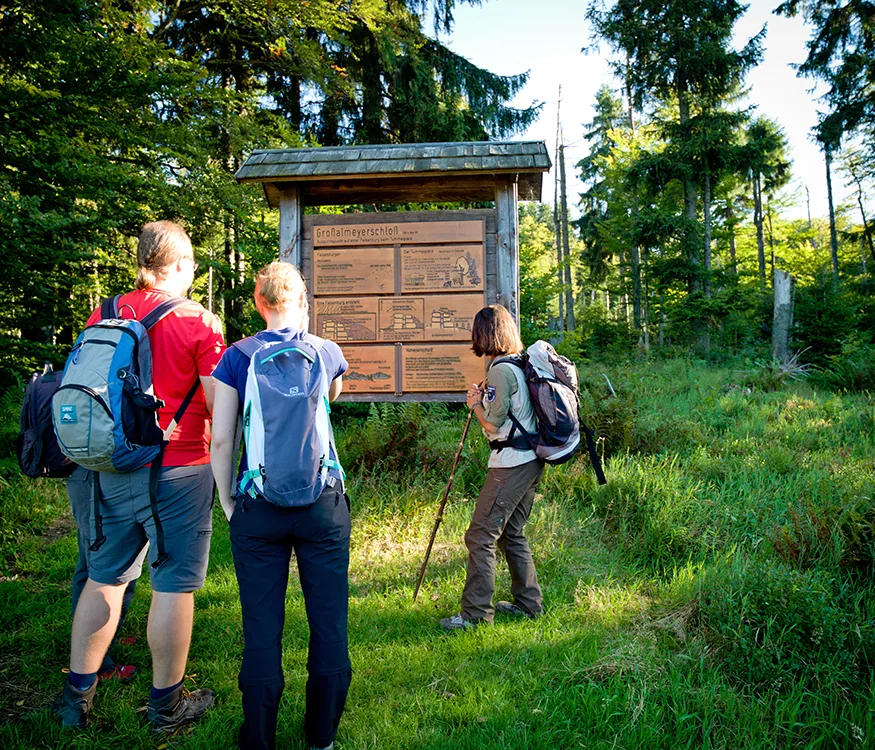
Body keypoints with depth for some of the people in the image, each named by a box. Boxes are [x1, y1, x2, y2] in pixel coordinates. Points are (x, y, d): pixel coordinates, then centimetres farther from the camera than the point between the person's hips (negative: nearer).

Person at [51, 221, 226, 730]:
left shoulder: (103, 316, 5)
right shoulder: (198, 321, -10)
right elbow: (220, 404, -13)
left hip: (113, 469, 6)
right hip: (178, 470, -5)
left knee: (104, 578, 18)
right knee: (174, 584, 6)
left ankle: (78, 696, 32)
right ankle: (167, 704, 21)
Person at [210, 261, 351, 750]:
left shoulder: (237, 358, -2)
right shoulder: (327, 352, 2)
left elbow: (221, 439, -3)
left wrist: (228, 501, 9)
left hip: (259, 507, 0)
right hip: (323, 503, 1)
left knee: (262, 627, 11)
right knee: (329, 622, 13)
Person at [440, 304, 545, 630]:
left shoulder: (500, 370, -17)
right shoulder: (522, 363, 11)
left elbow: (492, 425, -18)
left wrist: (475, 404, -1)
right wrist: (484, 399, 11)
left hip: (511, 465, -10)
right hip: (531, 460, 10)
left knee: (480, 536, -3)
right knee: (511, 533, 19)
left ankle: (475, 613, 4)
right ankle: (529, 602, 28)